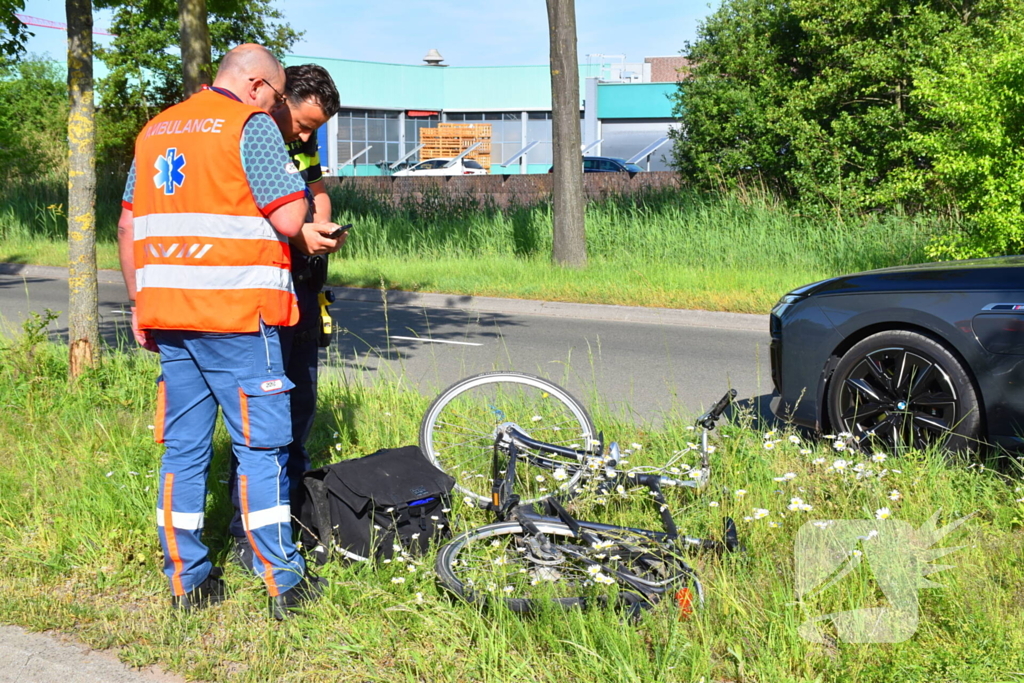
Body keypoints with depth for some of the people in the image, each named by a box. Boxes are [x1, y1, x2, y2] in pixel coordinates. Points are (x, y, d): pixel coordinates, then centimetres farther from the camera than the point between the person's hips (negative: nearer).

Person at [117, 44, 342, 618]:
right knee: (261, 446, 0)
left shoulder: (155, 130, 17)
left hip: (168, 312, 7)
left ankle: (186, 581, 17)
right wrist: (301, 202, 8)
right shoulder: (251, 125, -6)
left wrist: (140, 303, 21)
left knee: (184, 448, 11)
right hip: (237, 312, -7)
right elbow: (288, 220, -14)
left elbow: (129, 226, 17)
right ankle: (285, 584, 4)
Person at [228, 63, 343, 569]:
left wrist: (322, 227, 0)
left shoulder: (303, 142, 11)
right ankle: (248, 535, 0)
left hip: (303, 290, 9)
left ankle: (292, 505, 31)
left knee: (301, 403, 16)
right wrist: (295, 232, -25)